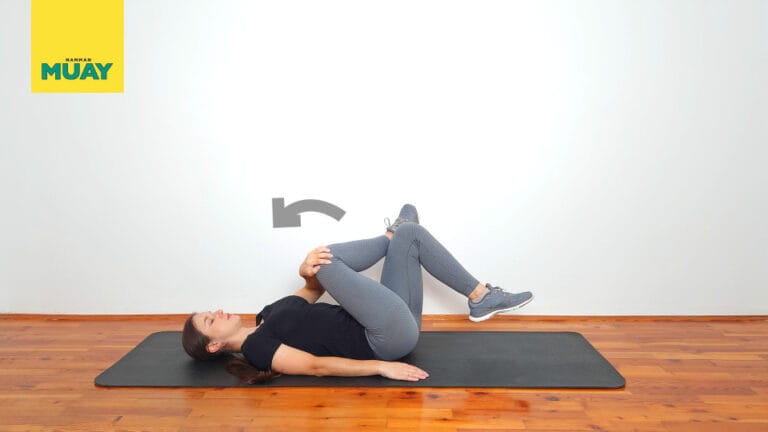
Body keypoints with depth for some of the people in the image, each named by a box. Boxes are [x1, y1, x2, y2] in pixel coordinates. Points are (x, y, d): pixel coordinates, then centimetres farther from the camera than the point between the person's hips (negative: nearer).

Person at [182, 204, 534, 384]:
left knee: (411, 234, 5)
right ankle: (392, 235, 11)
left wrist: (307, 270, -9)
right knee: (327, 257, -16)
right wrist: (381, 367, -24)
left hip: (394, 329, 8)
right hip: (390, 338, -8)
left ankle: (482, 298, 8)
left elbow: (315, 288, 17)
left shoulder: (267, 316, 19)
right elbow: (317, 365, -17)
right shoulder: (256, 348, -6)